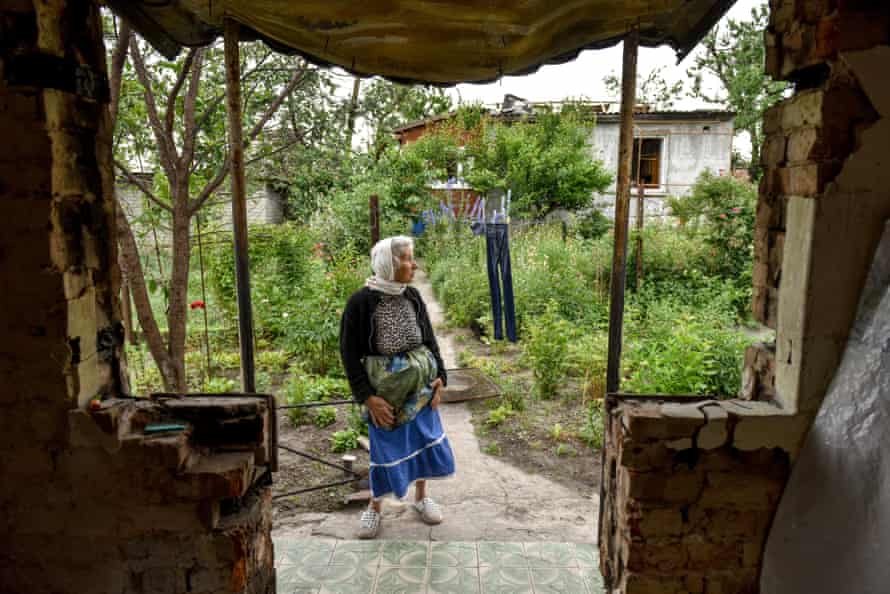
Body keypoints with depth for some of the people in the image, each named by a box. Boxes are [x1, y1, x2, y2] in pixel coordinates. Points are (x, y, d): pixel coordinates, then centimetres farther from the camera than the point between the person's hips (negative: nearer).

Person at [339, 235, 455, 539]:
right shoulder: (361, 302, -14)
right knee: (386, 446, 5)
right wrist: (367, 397, -15)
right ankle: (375, 506, 28)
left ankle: (421, 496, 35)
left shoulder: (412, 296, 0)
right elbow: (349, 353, -11)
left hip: (420, 383, 4)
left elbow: (430, 339, 9)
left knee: (426, 438, 12)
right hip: (384, 386, -4)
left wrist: (439, 376, -2)